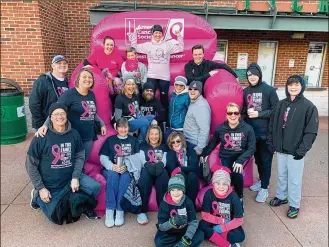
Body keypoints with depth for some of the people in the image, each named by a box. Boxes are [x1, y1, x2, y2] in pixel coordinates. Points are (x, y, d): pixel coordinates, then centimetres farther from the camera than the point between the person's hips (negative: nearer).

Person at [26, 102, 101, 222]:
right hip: (50, 185, -2)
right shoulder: (41, 137, -17)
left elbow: (80, 157, -2)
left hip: (70, 177, 3)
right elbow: (31, 165, -11)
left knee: (95, 186, -16)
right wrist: (41, 188, -12)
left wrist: (75, 177, -14)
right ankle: (36, 195, 30)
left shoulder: (74, 134, -7)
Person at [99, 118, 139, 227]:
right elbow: (103, 157, 6)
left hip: (128, 169, 0)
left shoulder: (133, 140, 17)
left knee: (125, 177, -34)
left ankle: (120, 211, -30)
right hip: (111, 169, 0)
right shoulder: (110, 140, 17)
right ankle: (109, 210, -29)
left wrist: (127, 167, -16)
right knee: (113, 175, -34)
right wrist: (112, 166, -14)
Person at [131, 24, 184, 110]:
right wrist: (135, 33, -3)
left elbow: (181, 48, 8)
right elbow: (134, 46, 5)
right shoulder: (148, 45, 5)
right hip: (151, 76, 0)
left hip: (165, 77, 0)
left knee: (164, 98, 8)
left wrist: (179, 35, -2)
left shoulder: (168, 45, 7)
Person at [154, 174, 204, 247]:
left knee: (200, 235, -22)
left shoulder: (187, 201, -12)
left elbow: (194, 222, -17)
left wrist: (186, 239, -31)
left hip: (184, 230, 2)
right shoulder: (164, 203, -17)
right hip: (169, 232, -2)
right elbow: (161, 226, -18)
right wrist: (173, 222, -38)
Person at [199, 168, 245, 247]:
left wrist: (223, 228, -23)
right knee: (202, 225, -29)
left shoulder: (233, 196, -20)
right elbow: (205, 215, -14)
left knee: (240, 236, -28)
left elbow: (239, 220, -17)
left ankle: (212, 236, -19)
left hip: (228, 224, -1)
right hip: (214, 223, 1)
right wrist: (221, 220, -19)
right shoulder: (209, 193, -19)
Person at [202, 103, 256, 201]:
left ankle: (239, 197, 0)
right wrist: (204, 154, 12)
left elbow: (252, 148, -8)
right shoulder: (220, 128, -5)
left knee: (237, 172, -30)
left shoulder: (248, 128, -9)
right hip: (225, 157, 1)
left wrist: (240, 160, -22)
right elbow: (212, 143, 12)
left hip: (240, 156, -1)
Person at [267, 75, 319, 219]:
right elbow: (272, 125, 9)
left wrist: (302, 150, -15)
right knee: (281, 176, 18)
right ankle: (281, 196, 37)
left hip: (296, 152, -4)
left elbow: (311, 132, -11)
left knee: (294, 179, 6)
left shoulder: (309, 107, -9)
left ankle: (294, 205, 23)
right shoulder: (281, 104, 5)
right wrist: (271, 143, 3)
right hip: (280, 149, 4)